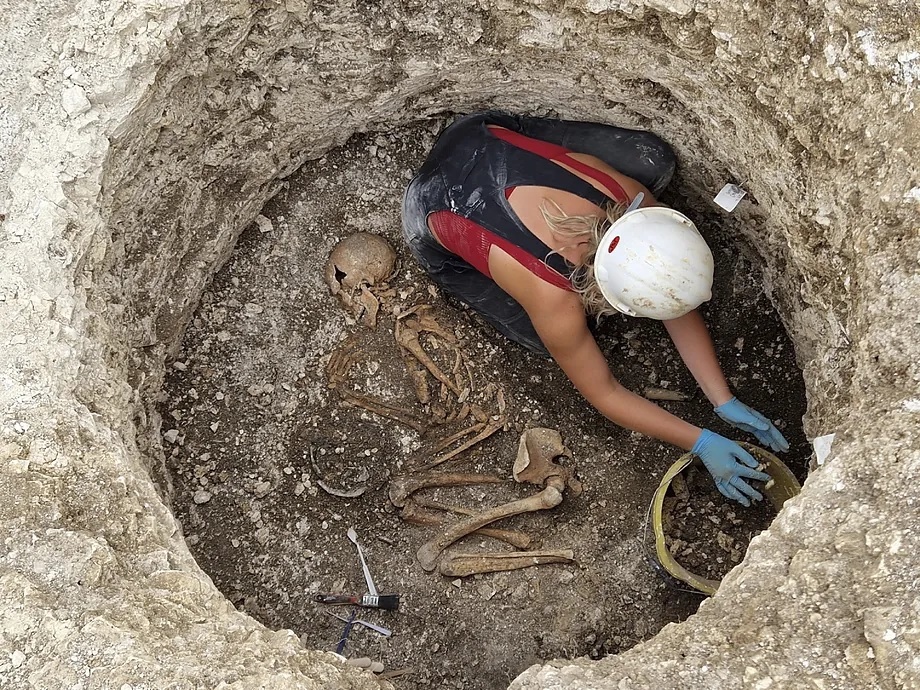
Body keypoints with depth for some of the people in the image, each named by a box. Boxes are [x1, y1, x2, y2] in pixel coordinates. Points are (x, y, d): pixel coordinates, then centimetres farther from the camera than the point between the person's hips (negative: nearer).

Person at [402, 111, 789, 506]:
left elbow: (681, 312, -11)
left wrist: (725, 402, -12)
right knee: (557, 342, -9)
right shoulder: (555, 302, -38)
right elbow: (603, 394, -20)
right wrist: (701, 443, -18)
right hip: (435, 213, -4)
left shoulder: (636, 202, -26)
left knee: (653, 160, -5)